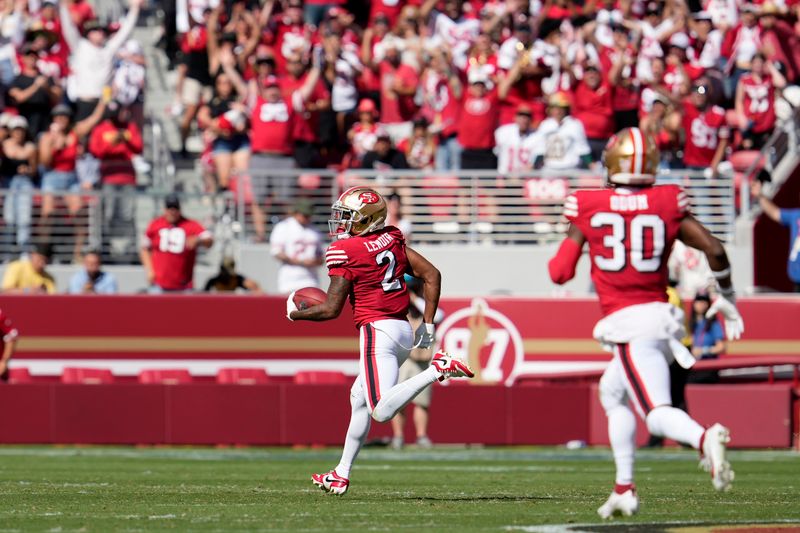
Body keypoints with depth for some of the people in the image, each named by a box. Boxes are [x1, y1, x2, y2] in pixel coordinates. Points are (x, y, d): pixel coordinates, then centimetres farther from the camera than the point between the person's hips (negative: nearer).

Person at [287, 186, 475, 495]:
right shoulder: (391, 240, 10)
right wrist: (428, 324, 16)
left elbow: (331, 309, -9)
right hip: (403, 330, 8)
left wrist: (296, 314, 10)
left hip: (377, 330, -8)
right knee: (359, 398, 21)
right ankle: (342, 474, 26)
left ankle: (437, 370, -27)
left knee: (381, 411, -17)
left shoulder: (345, 251, -9)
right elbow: (431, 275, 10)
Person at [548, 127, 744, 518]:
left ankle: (704, 438, -47)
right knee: (612, 393, 27)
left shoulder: (587, 208, -1)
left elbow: (560, 272, 1)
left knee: (658, 414, -14)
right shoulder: (667, 204, 4)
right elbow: (713, 248, -3)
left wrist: (566, 246, 24)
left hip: (629, 325, -5)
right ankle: (624, 489, 25)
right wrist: (726, 296, 12)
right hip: (660, 314, 5)